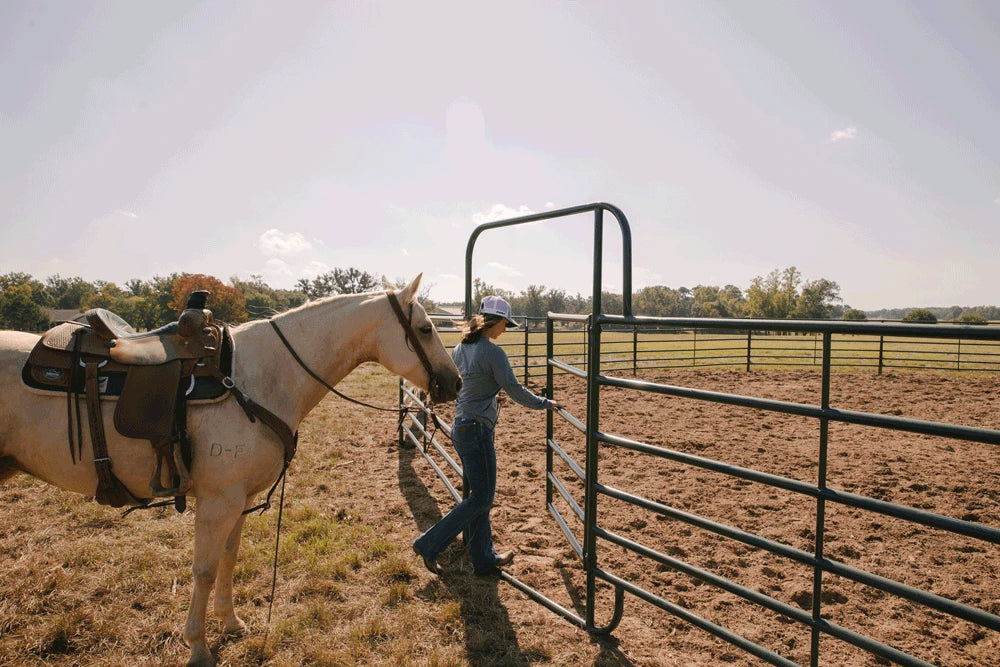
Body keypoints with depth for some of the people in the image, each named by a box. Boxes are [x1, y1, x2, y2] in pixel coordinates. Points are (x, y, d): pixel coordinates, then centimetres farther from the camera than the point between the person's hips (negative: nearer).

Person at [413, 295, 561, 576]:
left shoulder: (460, 348, 7)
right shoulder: (493, 353, -17)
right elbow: (515, 391, -14)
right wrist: (546, 403, 0)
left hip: (460, 427, 9)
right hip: (478, 431, -9)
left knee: (480, 496, 17)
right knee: (480, 499, 3)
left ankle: (483, 559, 28)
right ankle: (429, 545, 9)